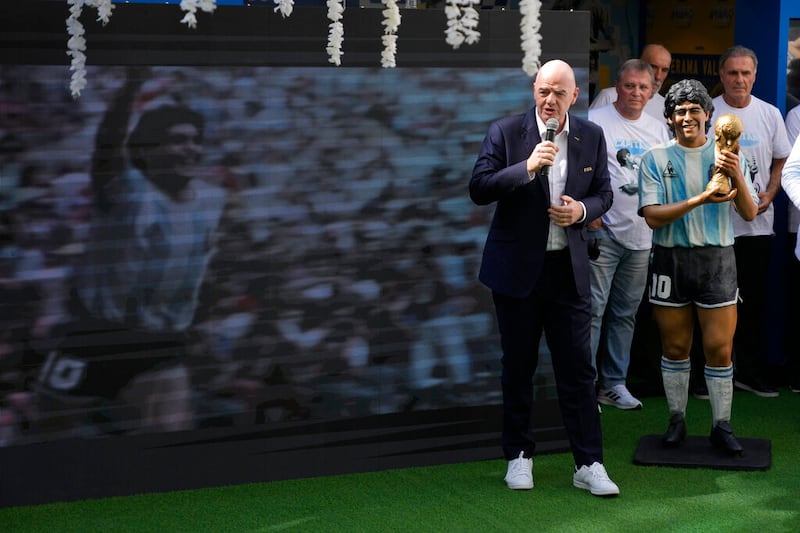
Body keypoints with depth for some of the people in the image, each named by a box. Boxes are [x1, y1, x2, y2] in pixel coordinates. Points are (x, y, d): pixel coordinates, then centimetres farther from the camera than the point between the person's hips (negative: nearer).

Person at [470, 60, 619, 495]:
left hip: (568, 269, 2)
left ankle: (588, 464, 7)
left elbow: (603, 194, 10)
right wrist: (527, 167, -25)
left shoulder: (591, 136, 3)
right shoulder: (505, 132, -6)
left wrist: (582, 210, -11)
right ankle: (518, 456, 24)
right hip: (517, 268, -1)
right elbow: (479, 189, -13)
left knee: (578, 369, 1)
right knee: (518, 367, 10)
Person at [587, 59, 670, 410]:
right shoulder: (595, 121, -4)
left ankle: (613, 383, 21)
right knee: (592, 309, -6)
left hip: (641, 236, 6)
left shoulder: (659, 129, 14)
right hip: (603, 233, -6)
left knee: (625, 313, 12)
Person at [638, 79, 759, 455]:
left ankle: (721, 426, 11)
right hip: (671, 259, 0)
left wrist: (738, 178, -20)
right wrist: (700, 199, -22)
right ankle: (677, 420, 23)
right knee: (675, 348, 9)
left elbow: (749, 214, -1)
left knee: (720, 350, 0)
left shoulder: (727, 156, 5)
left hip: (717, 259, 0)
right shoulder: (656, 159, 1)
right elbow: (653, 216, -10)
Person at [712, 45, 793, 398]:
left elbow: (781, 161, 13)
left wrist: (769, 194, -2)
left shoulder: (770, 114, 7)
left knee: (755, 301, 9)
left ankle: (749, 371, 21)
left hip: (758, 224, 3)